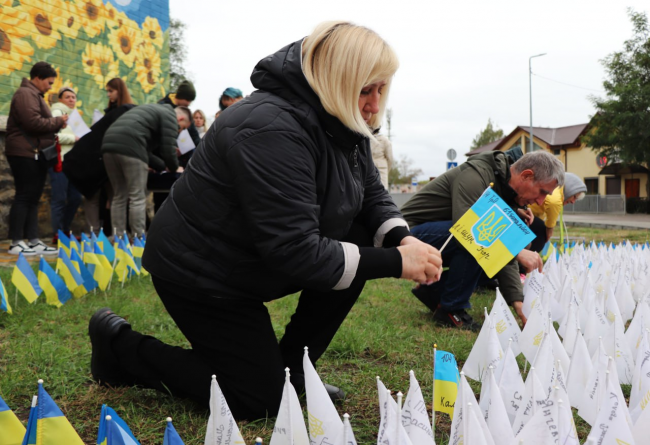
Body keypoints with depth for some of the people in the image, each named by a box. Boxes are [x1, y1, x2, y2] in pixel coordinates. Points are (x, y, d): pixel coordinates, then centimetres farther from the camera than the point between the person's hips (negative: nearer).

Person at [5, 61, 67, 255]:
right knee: (24, 197, -8)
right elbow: (34, 123, -22)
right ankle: (16, 243, -4)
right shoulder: (25, 94, -11)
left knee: (32, 198, 8)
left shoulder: (35, 95, 23)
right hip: (25, 153, -10)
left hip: (35, 154, 10)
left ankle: (33, 241, 10)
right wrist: (58, 122, -10)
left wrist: (56, 124, 8)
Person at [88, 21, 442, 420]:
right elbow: (295, 251, -33)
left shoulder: (342, 125, -2)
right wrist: (394, 262, -30)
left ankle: (292, 367, 8)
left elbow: (372, 195, 5)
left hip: (258, 261, 9)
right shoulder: (271, 130, -31)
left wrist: (401, 238, -16)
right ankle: (121, 346, 11)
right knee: (262, 402, -2)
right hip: (201, 275, -8)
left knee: (359, 240, -8)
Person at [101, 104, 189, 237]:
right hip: (130, 146, -9)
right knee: (137, 198, -3)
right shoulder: (169, 115, 9)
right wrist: (174, 168, 18)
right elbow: (168, 149, 0)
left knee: (119, 197, 14)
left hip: (109, 144, 9)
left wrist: (163, 166, 34)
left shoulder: (155, 111, 36)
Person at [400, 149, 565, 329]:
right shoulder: (477, 175, -25)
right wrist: (517, 252, -37)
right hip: (412, 233, -9)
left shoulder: (510, 197, 3)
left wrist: (517, 301, -9)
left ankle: (434, 290, 10)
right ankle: (450, 310, -13)